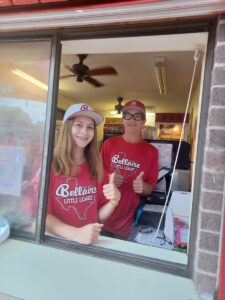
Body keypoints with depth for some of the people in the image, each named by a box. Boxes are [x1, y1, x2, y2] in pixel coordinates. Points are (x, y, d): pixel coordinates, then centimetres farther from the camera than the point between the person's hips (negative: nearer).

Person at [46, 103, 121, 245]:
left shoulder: (97, 168, 3)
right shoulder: (49, 164, -9)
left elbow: (99, 217, 6)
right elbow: (43, 215, -9)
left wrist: (114, 201, -12)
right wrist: (75, 233, -22)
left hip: (90, 242, 3)